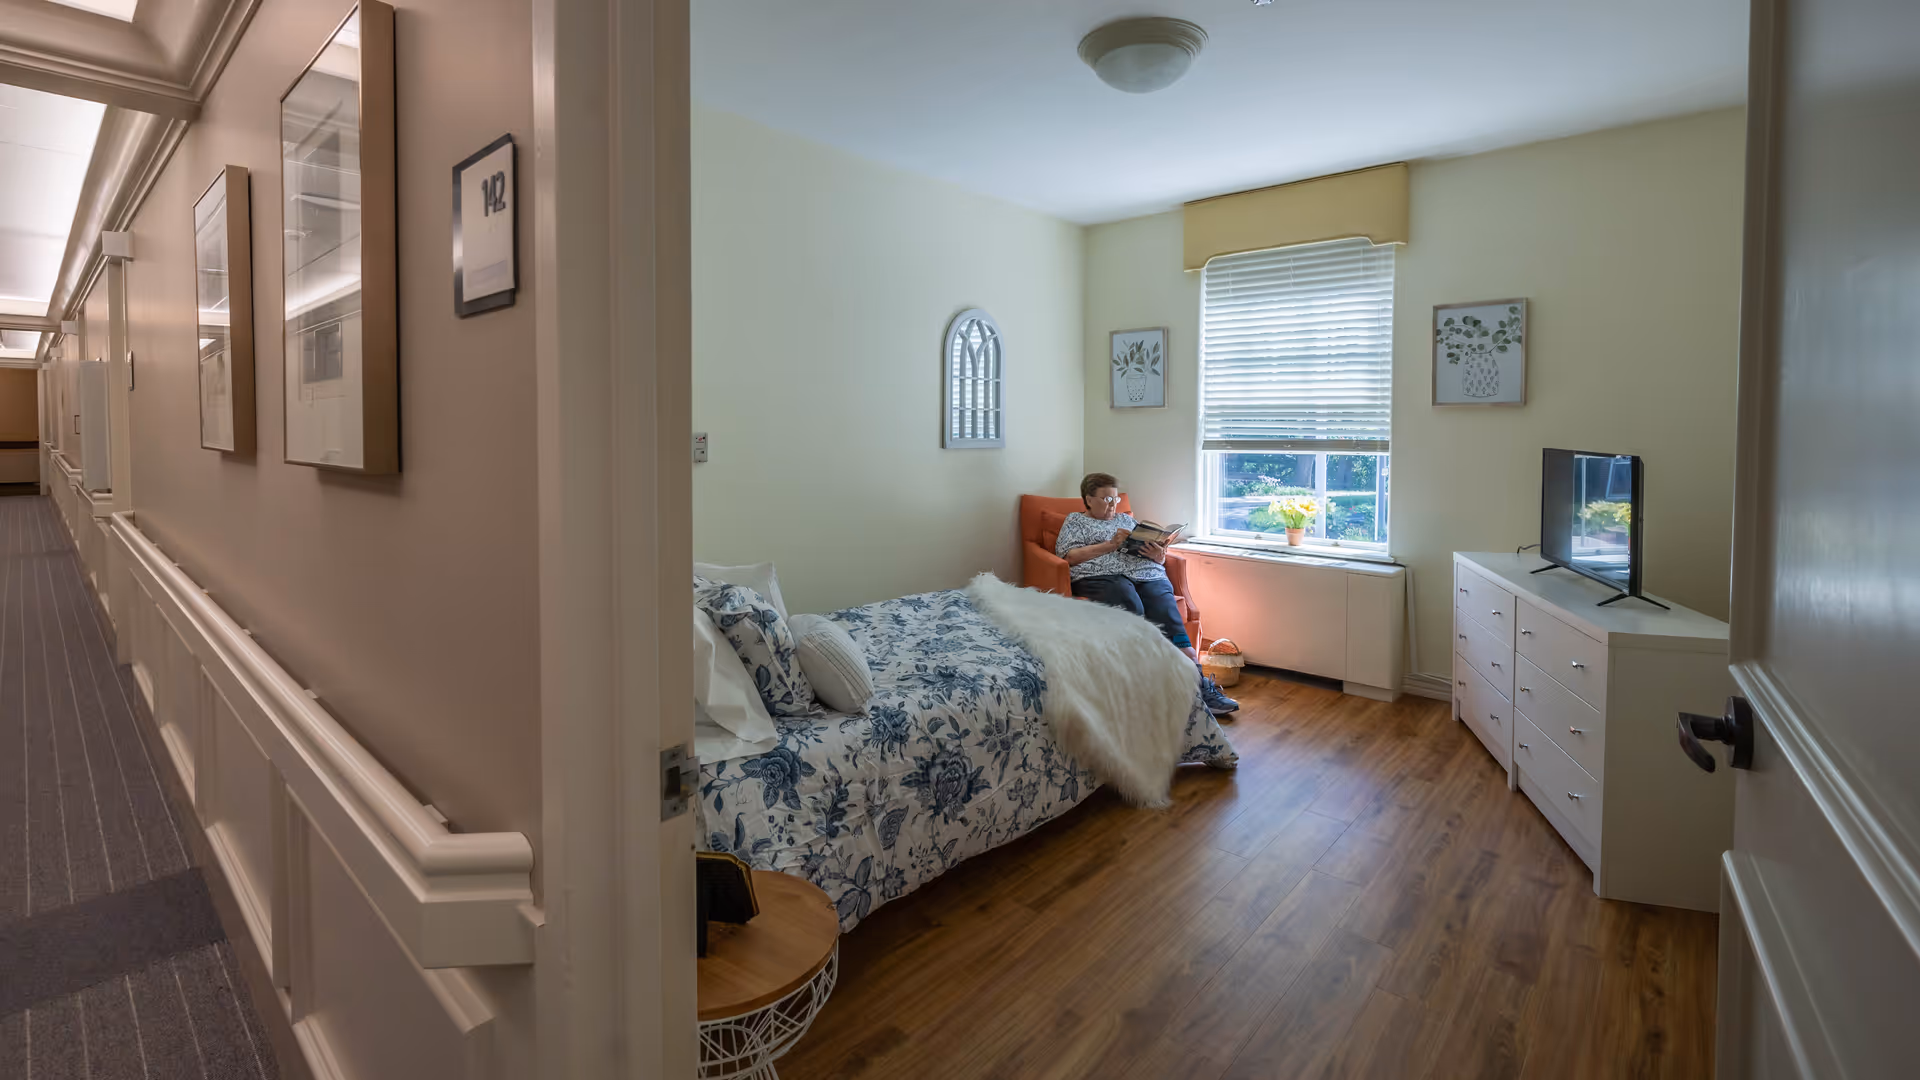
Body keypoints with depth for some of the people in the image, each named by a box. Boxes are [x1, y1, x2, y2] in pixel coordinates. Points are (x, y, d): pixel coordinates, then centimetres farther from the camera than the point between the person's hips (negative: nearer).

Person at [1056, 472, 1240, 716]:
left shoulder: (1127, 519, 33)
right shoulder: (1076, 521, 21)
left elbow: (1159, 557, 28)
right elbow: (1069, 557, 1)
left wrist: (1158, 555, 3)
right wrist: (1110, 545, -3)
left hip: (1148, 574, 4)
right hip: (1103, 576, -4)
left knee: (1166, 613, -28)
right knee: (1131, 608, -37)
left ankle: (1199, 685, -36)